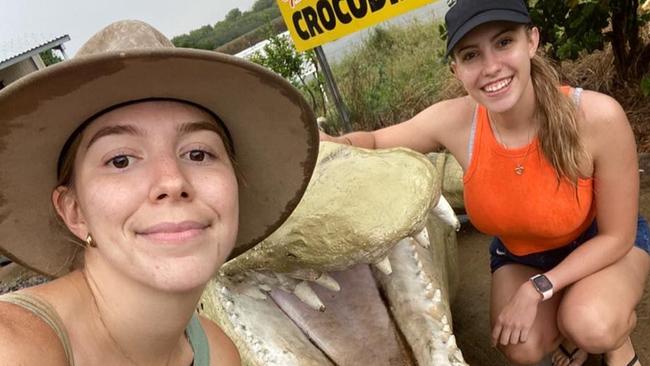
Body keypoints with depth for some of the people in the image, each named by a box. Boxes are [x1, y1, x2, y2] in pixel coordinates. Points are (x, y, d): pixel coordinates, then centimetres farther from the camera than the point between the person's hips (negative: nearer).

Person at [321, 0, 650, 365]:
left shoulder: (597, 116, -34)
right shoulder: (454, 121, -27)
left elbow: (616, 236, -21)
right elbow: (375, 142, -9)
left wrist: (536, 290, -27)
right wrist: (328, 143, -32)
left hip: (601, 246, -2)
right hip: (519, 254, 3)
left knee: (591, 328, -30)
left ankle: (618, 334, 7)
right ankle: (570, 321, 16)